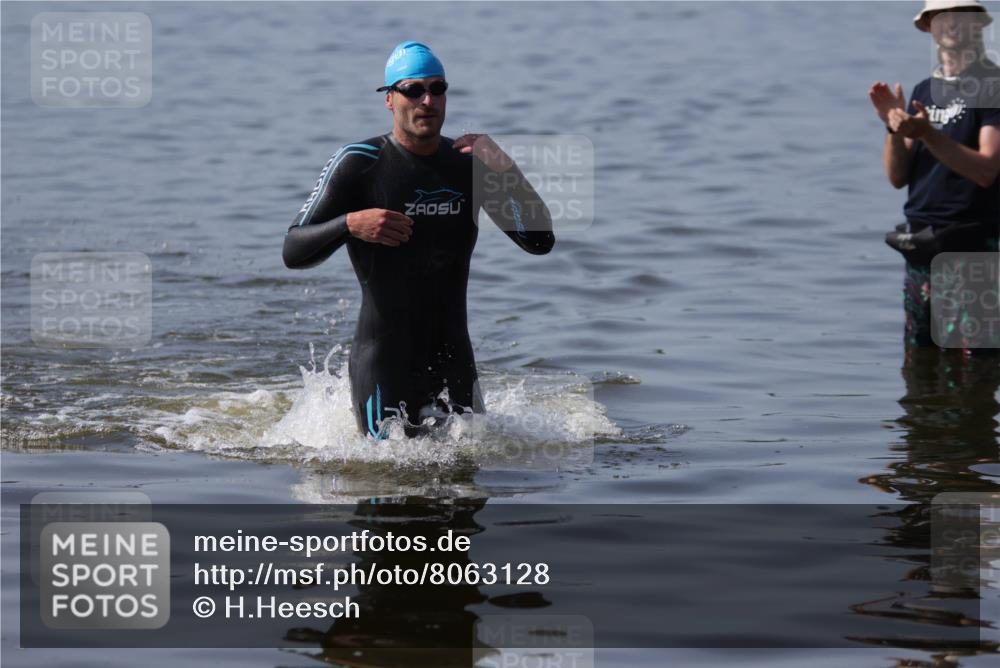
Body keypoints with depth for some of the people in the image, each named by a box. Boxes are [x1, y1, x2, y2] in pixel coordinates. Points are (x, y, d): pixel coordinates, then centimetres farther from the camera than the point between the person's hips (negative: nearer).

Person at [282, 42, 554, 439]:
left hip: (454, 360, 4)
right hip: (383, 363, -4)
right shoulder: (358, 164, -8)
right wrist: (350, 224, -29)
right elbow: (293, 253, -11)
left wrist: (506, 172, -12)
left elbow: (540, 241, 2)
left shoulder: (470, 165, 4)